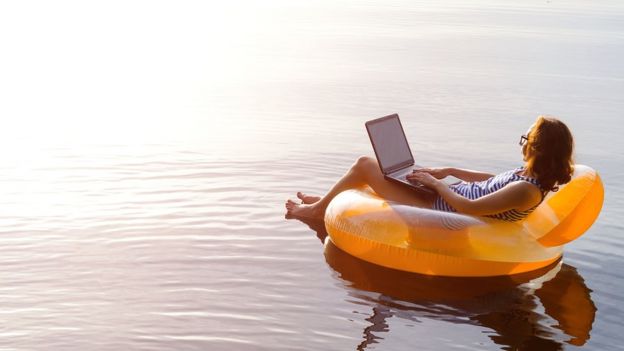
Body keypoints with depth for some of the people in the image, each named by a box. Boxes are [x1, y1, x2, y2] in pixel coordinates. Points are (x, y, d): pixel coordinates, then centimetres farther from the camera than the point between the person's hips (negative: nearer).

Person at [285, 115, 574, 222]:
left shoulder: (527, 190, -29)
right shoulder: (529, 175, -1)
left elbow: (469, 208, -30)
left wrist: (435, 183, -16)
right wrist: (448, 172, 9)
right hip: (445, 196, 10)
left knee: (365, 164, -4)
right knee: (380, 166, 17)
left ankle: (318, 208, 20)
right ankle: (326, 201, 35)